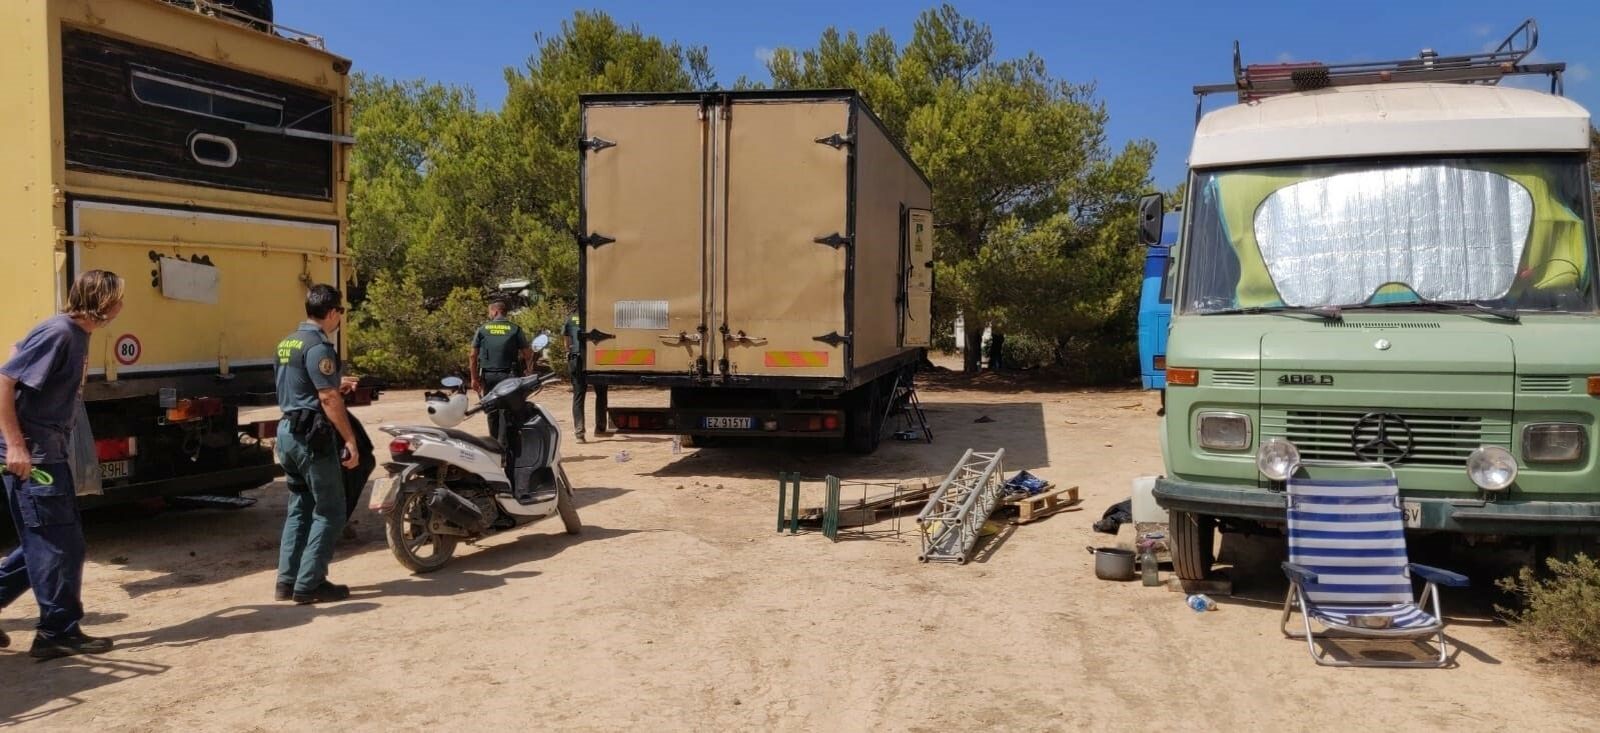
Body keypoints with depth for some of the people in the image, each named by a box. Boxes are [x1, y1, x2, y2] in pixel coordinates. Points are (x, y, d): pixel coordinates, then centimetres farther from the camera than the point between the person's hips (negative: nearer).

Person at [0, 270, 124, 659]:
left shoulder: (79, 334, 9)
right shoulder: (57, 332, -18)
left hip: (50, 450, 9)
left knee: (46, 540, 17)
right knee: (59, 542, -3)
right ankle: (59, 632, 5)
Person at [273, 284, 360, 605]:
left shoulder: (287, 343, 14)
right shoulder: (318, 347, -16)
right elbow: (329, 399, -21)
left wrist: (335, 384, 37)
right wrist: (350, 440, -19)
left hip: (288, 431, 10)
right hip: (313, 435, -10)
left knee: (299, 507, 15)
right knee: (329, 511, -3)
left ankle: (287, 581, 16)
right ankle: (309, 584, -2)